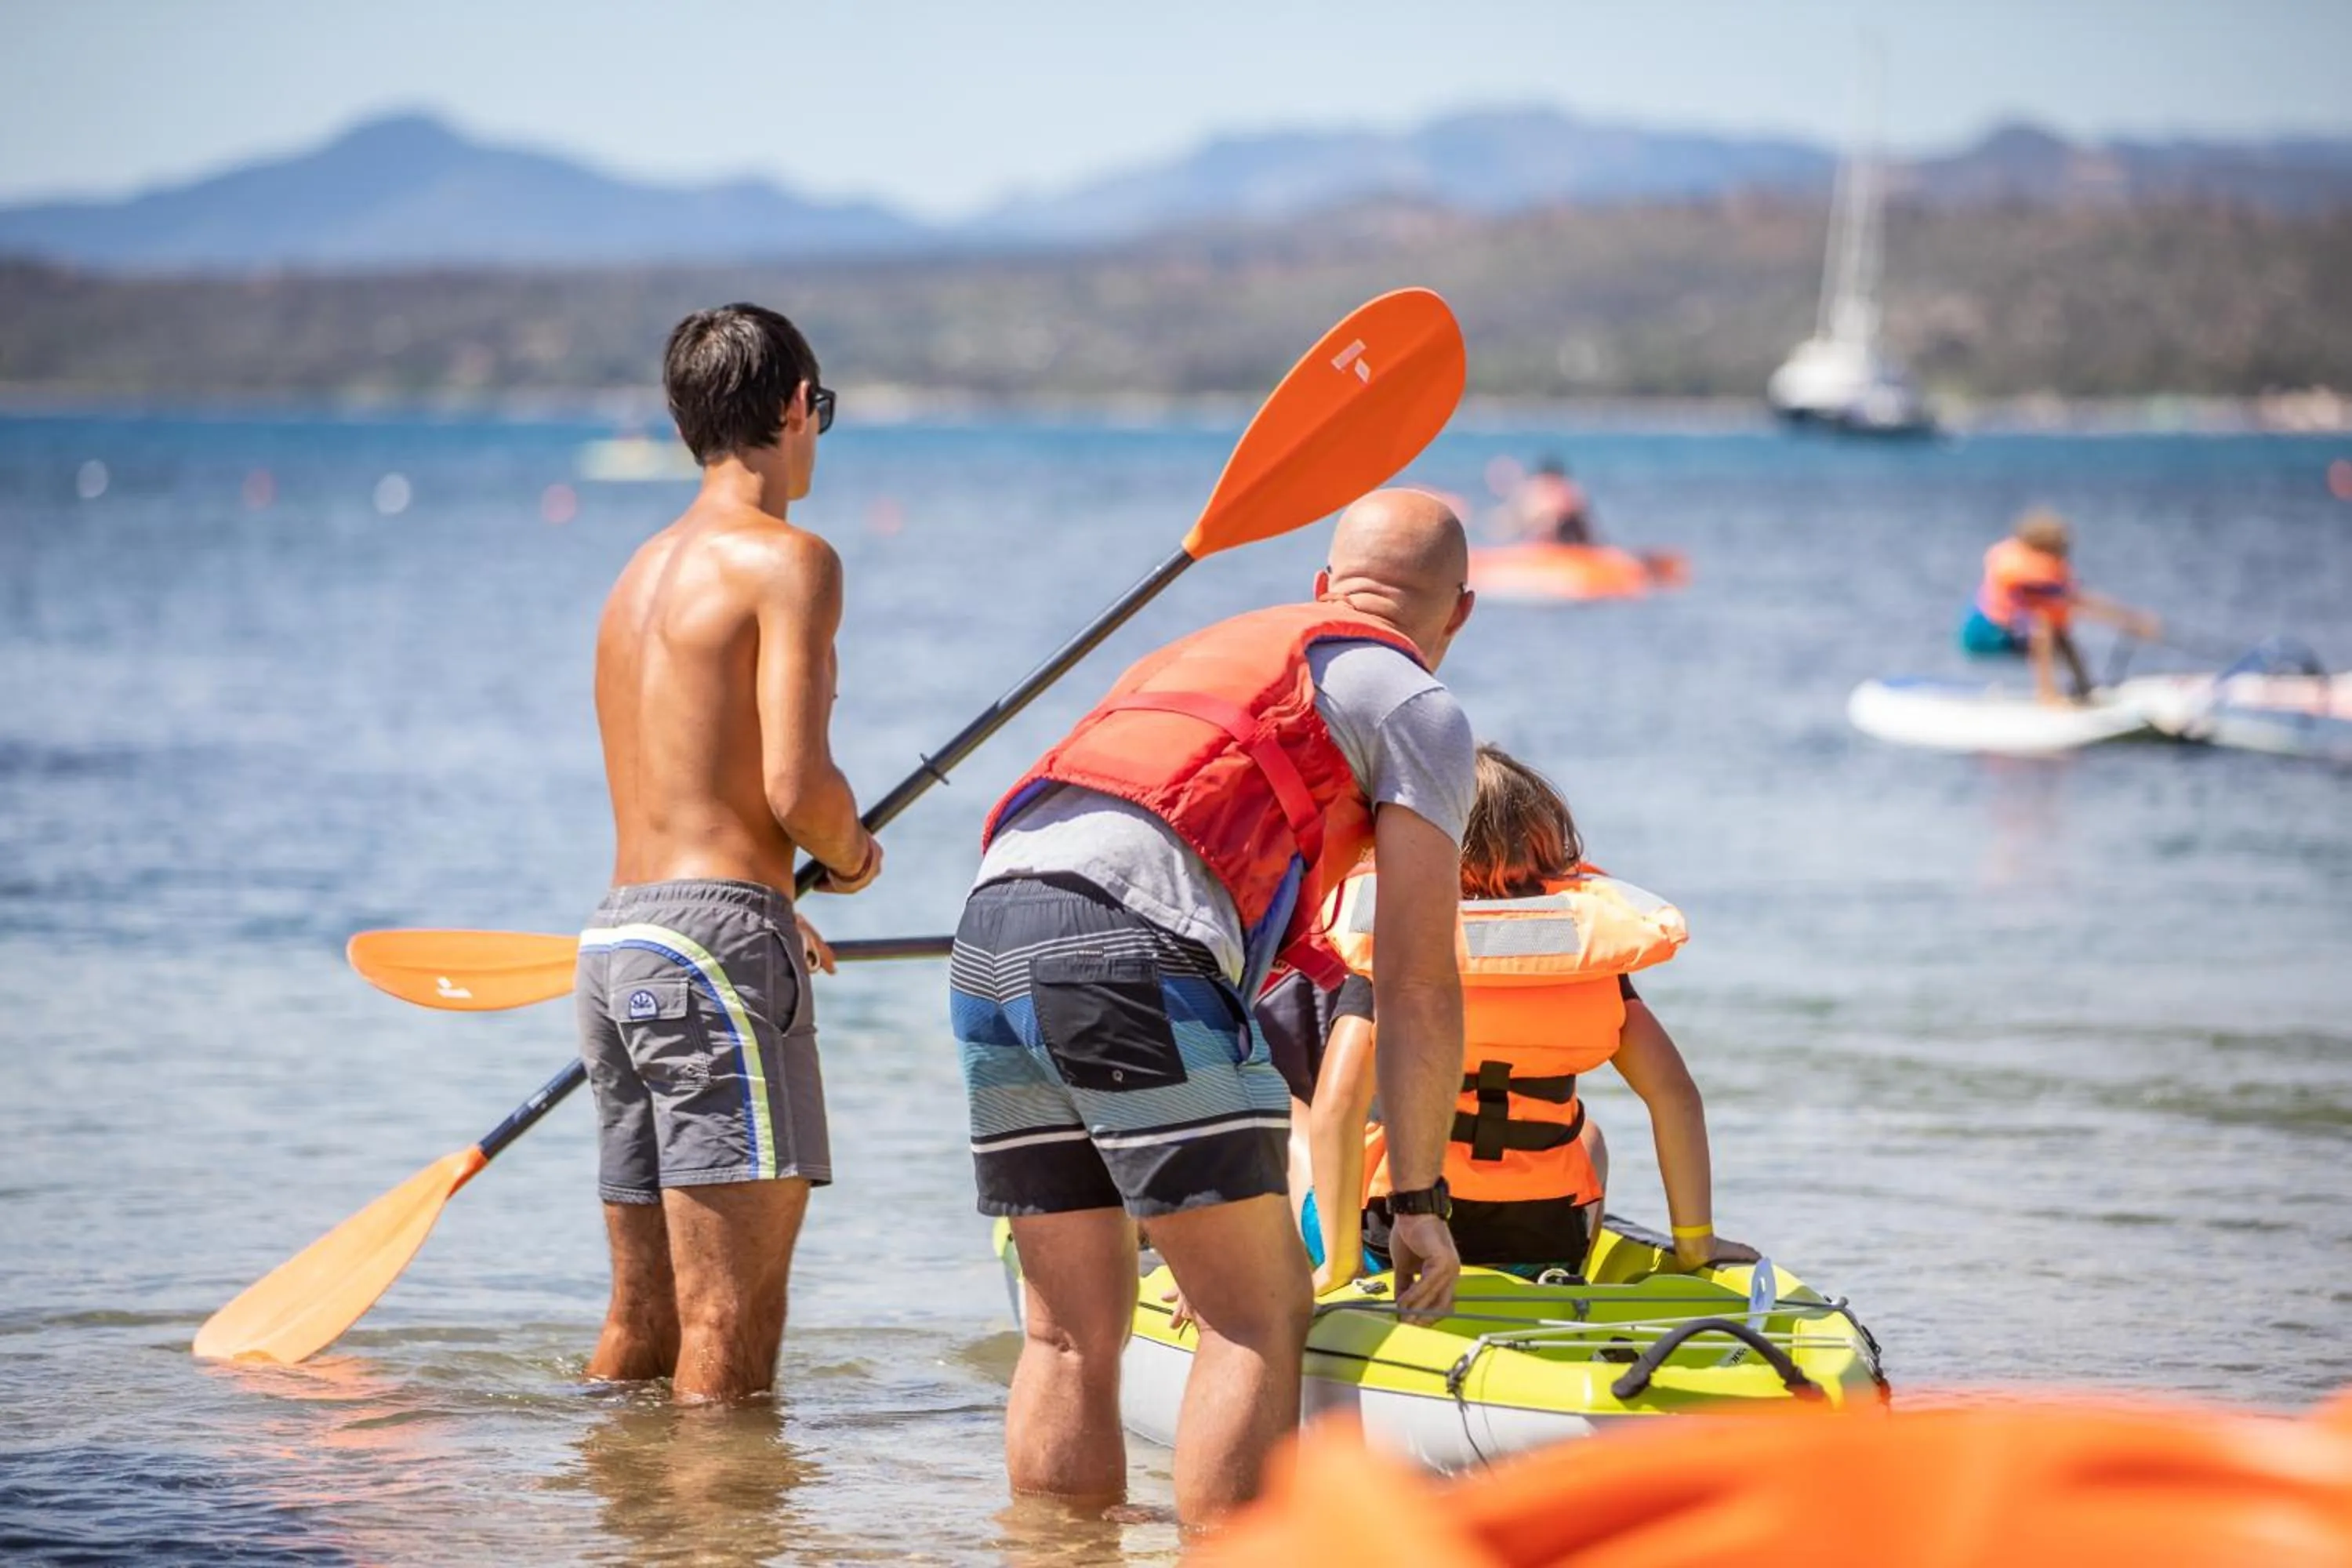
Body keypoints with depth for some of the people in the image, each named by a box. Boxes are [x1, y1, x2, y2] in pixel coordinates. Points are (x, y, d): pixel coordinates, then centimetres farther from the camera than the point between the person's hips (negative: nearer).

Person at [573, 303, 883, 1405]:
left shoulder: (643, 569, 19)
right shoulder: (787, 559, -8)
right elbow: (797, 786, -16)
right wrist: (850, 853, 4)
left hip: (614, 941, 9)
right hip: (716, 942, -9)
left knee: (641, 1319, 15)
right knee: (730, 1325, -7)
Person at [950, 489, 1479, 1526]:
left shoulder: (1202, 652, 36)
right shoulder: (1416, 708, 14)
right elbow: (1418, 986, 7)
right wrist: (1418, 1198, 13)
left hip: (987, 934, 7)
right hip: (1132, 944, -7)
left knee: (1070, 1331, 12)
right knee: (1263, 1317, 0)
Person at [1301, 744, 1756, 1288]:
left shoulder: (1387, 943, -9)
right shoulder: (1592, 943, -1)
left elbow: (1338, 1104, -21)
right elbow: (1675, 1093, -6)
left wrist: (1340, 1265, -14)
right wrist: (1695, 1244, 2)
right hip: (1547, 1253, 2)